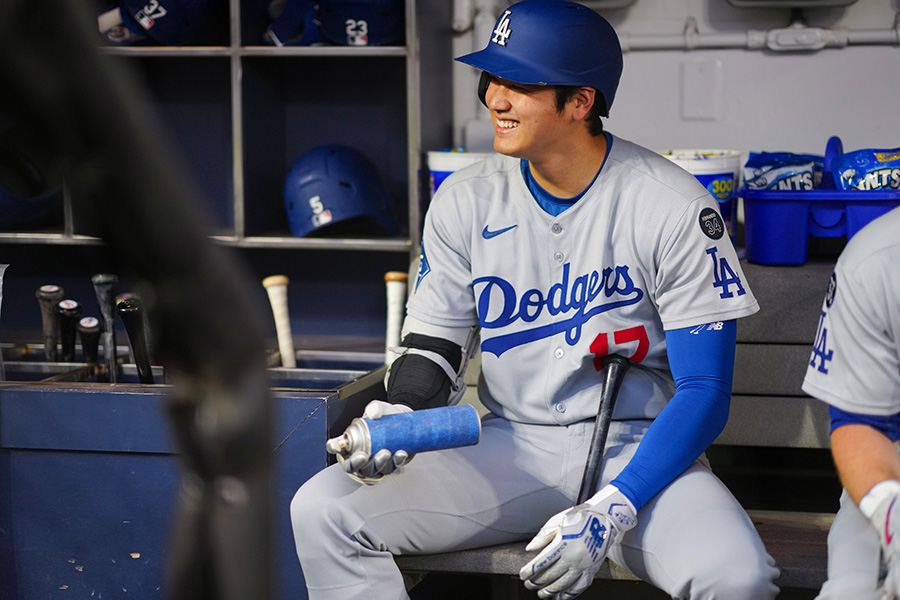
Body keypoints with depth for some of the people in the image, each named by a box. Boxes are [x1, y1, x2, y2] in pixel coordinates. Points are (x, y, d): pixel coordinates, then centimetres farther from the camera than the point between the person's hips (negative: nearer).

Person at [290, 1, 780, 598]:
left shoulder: (674, 206, -10)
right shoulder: (466, 200, 3)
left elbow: (705, 391, -12)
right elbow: (434, 343, 9)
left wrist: (610, 513, -24)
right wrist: (401, 416, -16)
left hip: (638, 448, -3)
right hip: (509, 446, 4)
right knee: (322, 510, -17)